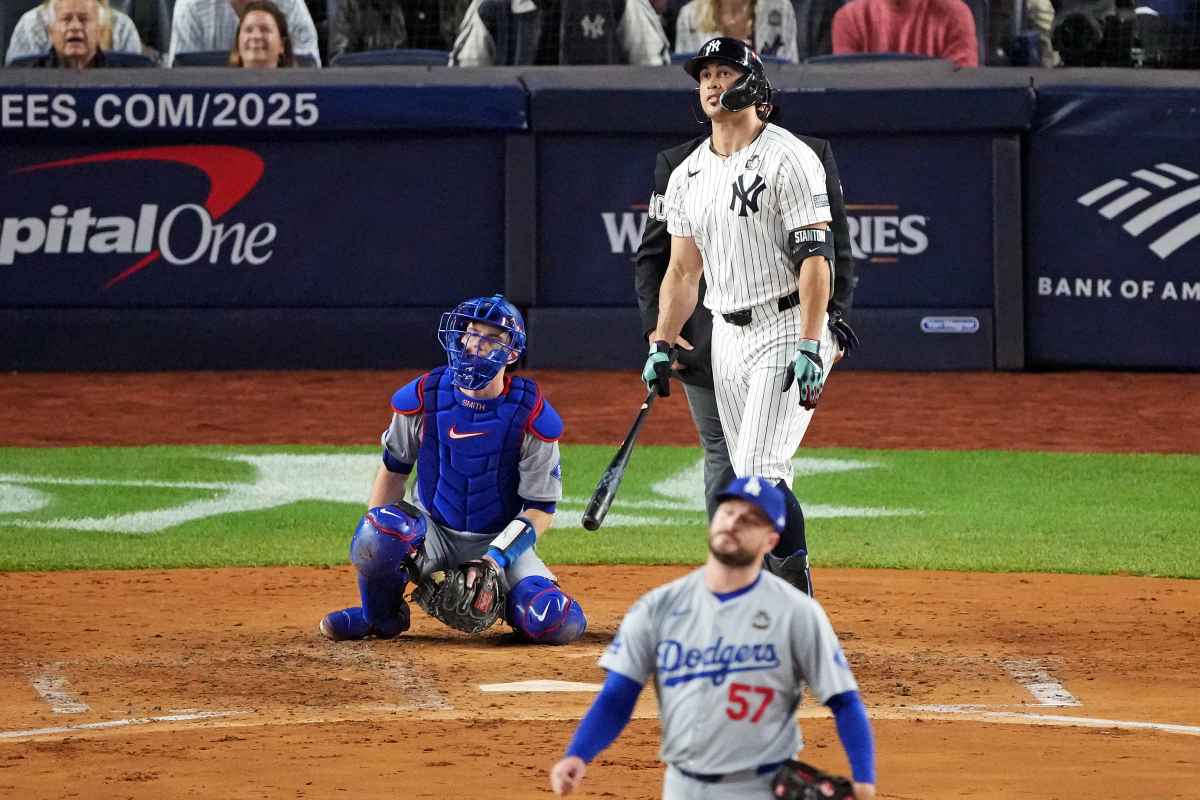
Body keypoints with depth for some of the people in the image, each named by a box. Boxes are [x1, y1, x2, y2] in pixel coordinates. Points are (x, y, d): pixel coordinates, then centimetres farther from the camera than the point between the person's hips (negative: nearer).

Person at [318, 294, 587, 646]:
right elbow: (394, 469, 4)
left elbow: (540, 508, -11)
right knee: (378, 533, -35)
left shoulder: (531, 416, -16)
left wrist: (492, 561, -23)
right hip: (434, 530, 1)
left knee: (557, 625, -26)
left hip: (501, 539, -1)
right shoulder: (423, 398, -10)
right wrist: (373, 536, -7)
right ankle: (381, 616, -3)